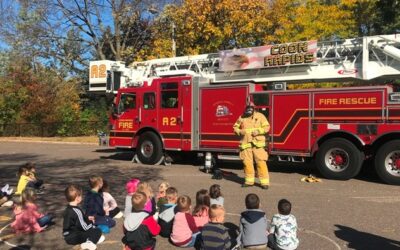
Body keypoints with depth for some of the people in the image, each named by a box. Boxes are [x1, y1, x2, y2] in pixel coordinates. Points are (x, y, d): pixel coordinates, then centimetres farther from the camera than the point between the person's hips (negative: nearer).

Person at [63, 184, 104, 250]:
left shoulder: (68, 209, 7)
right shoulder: (77, 211, -22)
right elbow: (84, 227, -20)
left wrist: (87, 218, 23)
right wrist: (93, 226, -2)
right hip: (73, 238, -9)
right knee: (98, 231, -9)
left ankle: (93, 238, 1)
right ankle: (89, 242, -27)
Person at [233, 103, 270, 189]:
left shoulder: (260, 116, 3)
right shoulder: (241, 117, 10)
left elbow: (266, 127, 1)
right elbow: (235, 127, 18)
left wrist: (258, 131, -15)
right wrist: (239, 131, -4)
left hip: (258, 144, -3)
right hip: (245, 144, 3)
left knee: (261, 162, -7)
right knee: (247, 162, 6)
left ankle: (265, 182, 0)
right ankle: (249, 181, 20)